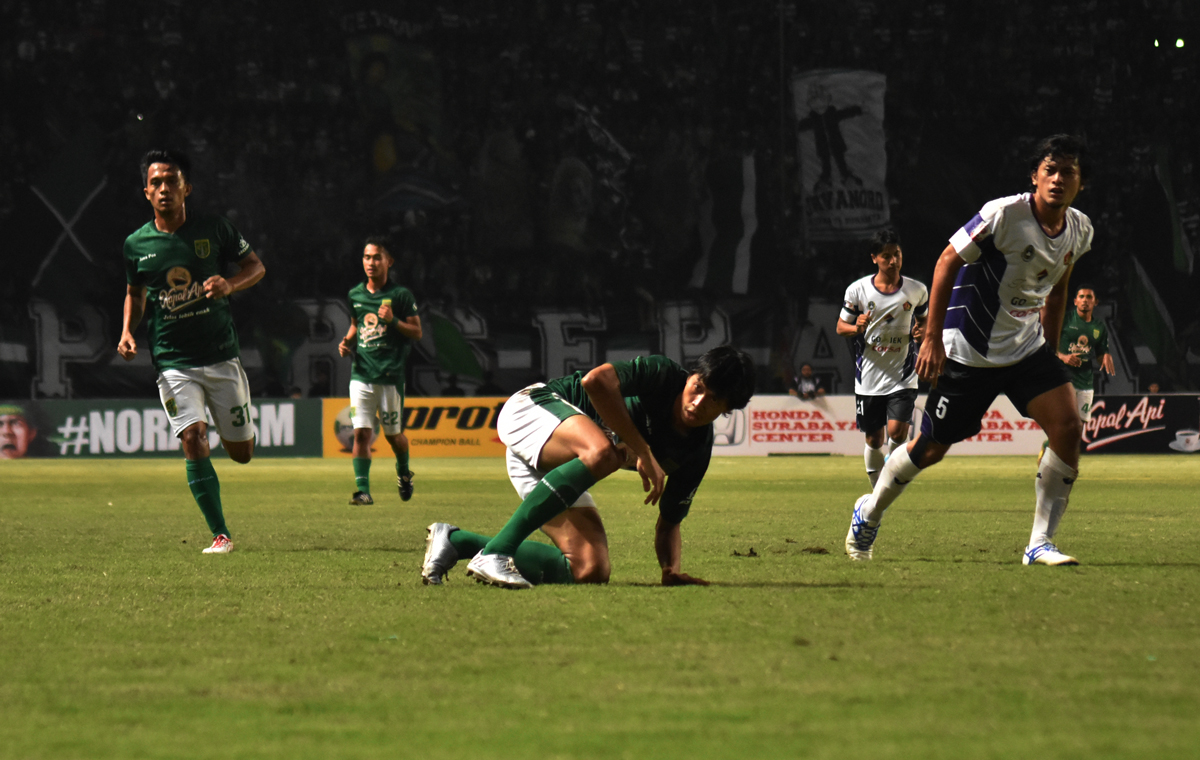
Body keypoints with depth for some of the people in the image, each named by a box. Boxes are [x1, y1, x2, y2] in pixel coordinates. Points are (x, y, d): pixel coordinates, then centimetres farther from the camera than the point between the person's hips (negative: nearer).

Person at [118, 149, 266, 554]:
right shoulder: (137, 244, 2)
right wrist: (128, 331, 0)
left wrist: (229, 284, -14)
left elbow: (256, 266, 7)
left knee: (242, 452, 5)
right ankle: (220, 534, -11)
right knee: (193, 439, -19)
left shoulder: (213, 228, -2)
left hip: (221, 354, 0)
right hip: (173, 363, 0)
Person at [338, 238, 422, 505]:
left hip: (391, 375, -3)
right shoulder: (355, 295, 11)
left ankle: (403, 473, 36)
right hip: (361, 375, 3)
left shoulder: (400, 295, -4)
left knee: (393, 434, 8)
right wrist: (347, 341, 8)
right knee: (361, 433, -9)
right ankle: (362, 489, -10)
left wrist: (393, 321, -18)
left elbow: (417, 333, -2)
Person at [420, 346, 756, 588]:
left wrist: (672, 569, -12)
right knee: (602, 452, -39)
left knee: (591, 570, -9)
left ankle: (456, 541, 6)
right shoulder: (662, 374, -19)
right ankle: (494, 552, -36)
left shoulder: (697, 451, 1)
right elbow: (596, 380, -36)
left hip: (556, 471, 8)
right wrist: (642, 452, -31)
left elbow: (669, 522, 10)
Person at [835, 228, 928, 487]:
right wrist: (857, 328, -18)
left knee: (897, 430, -19)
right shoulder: (857, 290, -3)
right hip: (868, 377, 0)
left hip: (903, 376, 0)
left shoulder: (917, 290, 1)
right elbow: (841, 327, 5)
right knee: (873, 440, 7)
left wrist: (922, 331, -5)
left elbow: (925, 318, 18)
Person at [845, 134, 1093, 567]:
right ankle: (869, 513, 31)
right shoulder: (1004, 214, -21)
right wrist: (933, 338, -16)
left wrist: (1049, 352, 18)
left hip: (1027, 348, 5)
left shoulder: (1080, 230, -1)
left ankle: (1040, 544, -6)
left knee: (1067, 429, -15)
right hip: (967, 350, -5)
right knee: (932, 448, 3)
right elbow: (947, 261, -14)